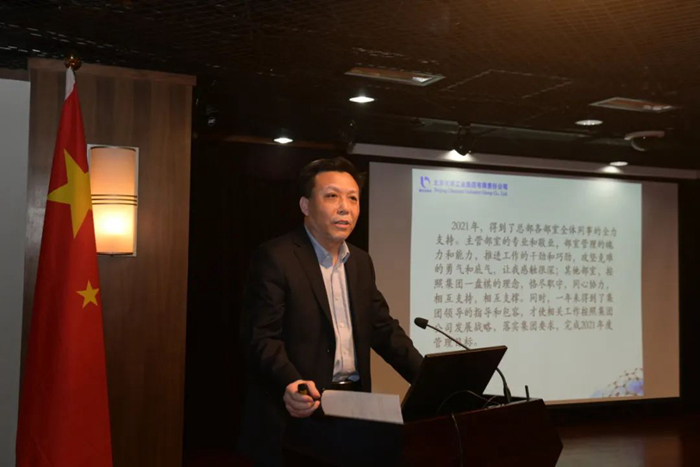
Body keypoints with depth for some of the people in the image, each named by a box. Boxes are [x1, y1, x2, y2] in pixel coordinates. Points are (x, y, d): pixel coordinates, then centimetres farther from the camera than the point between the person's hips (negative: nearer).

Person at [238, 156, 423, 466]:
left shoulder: (361, 262, 11)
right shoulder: (275, 258, -11)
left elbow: (383, 329, 12)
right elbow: (262, 337, -16)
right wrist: (290, 384, -34)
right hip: (297, 413, -6)